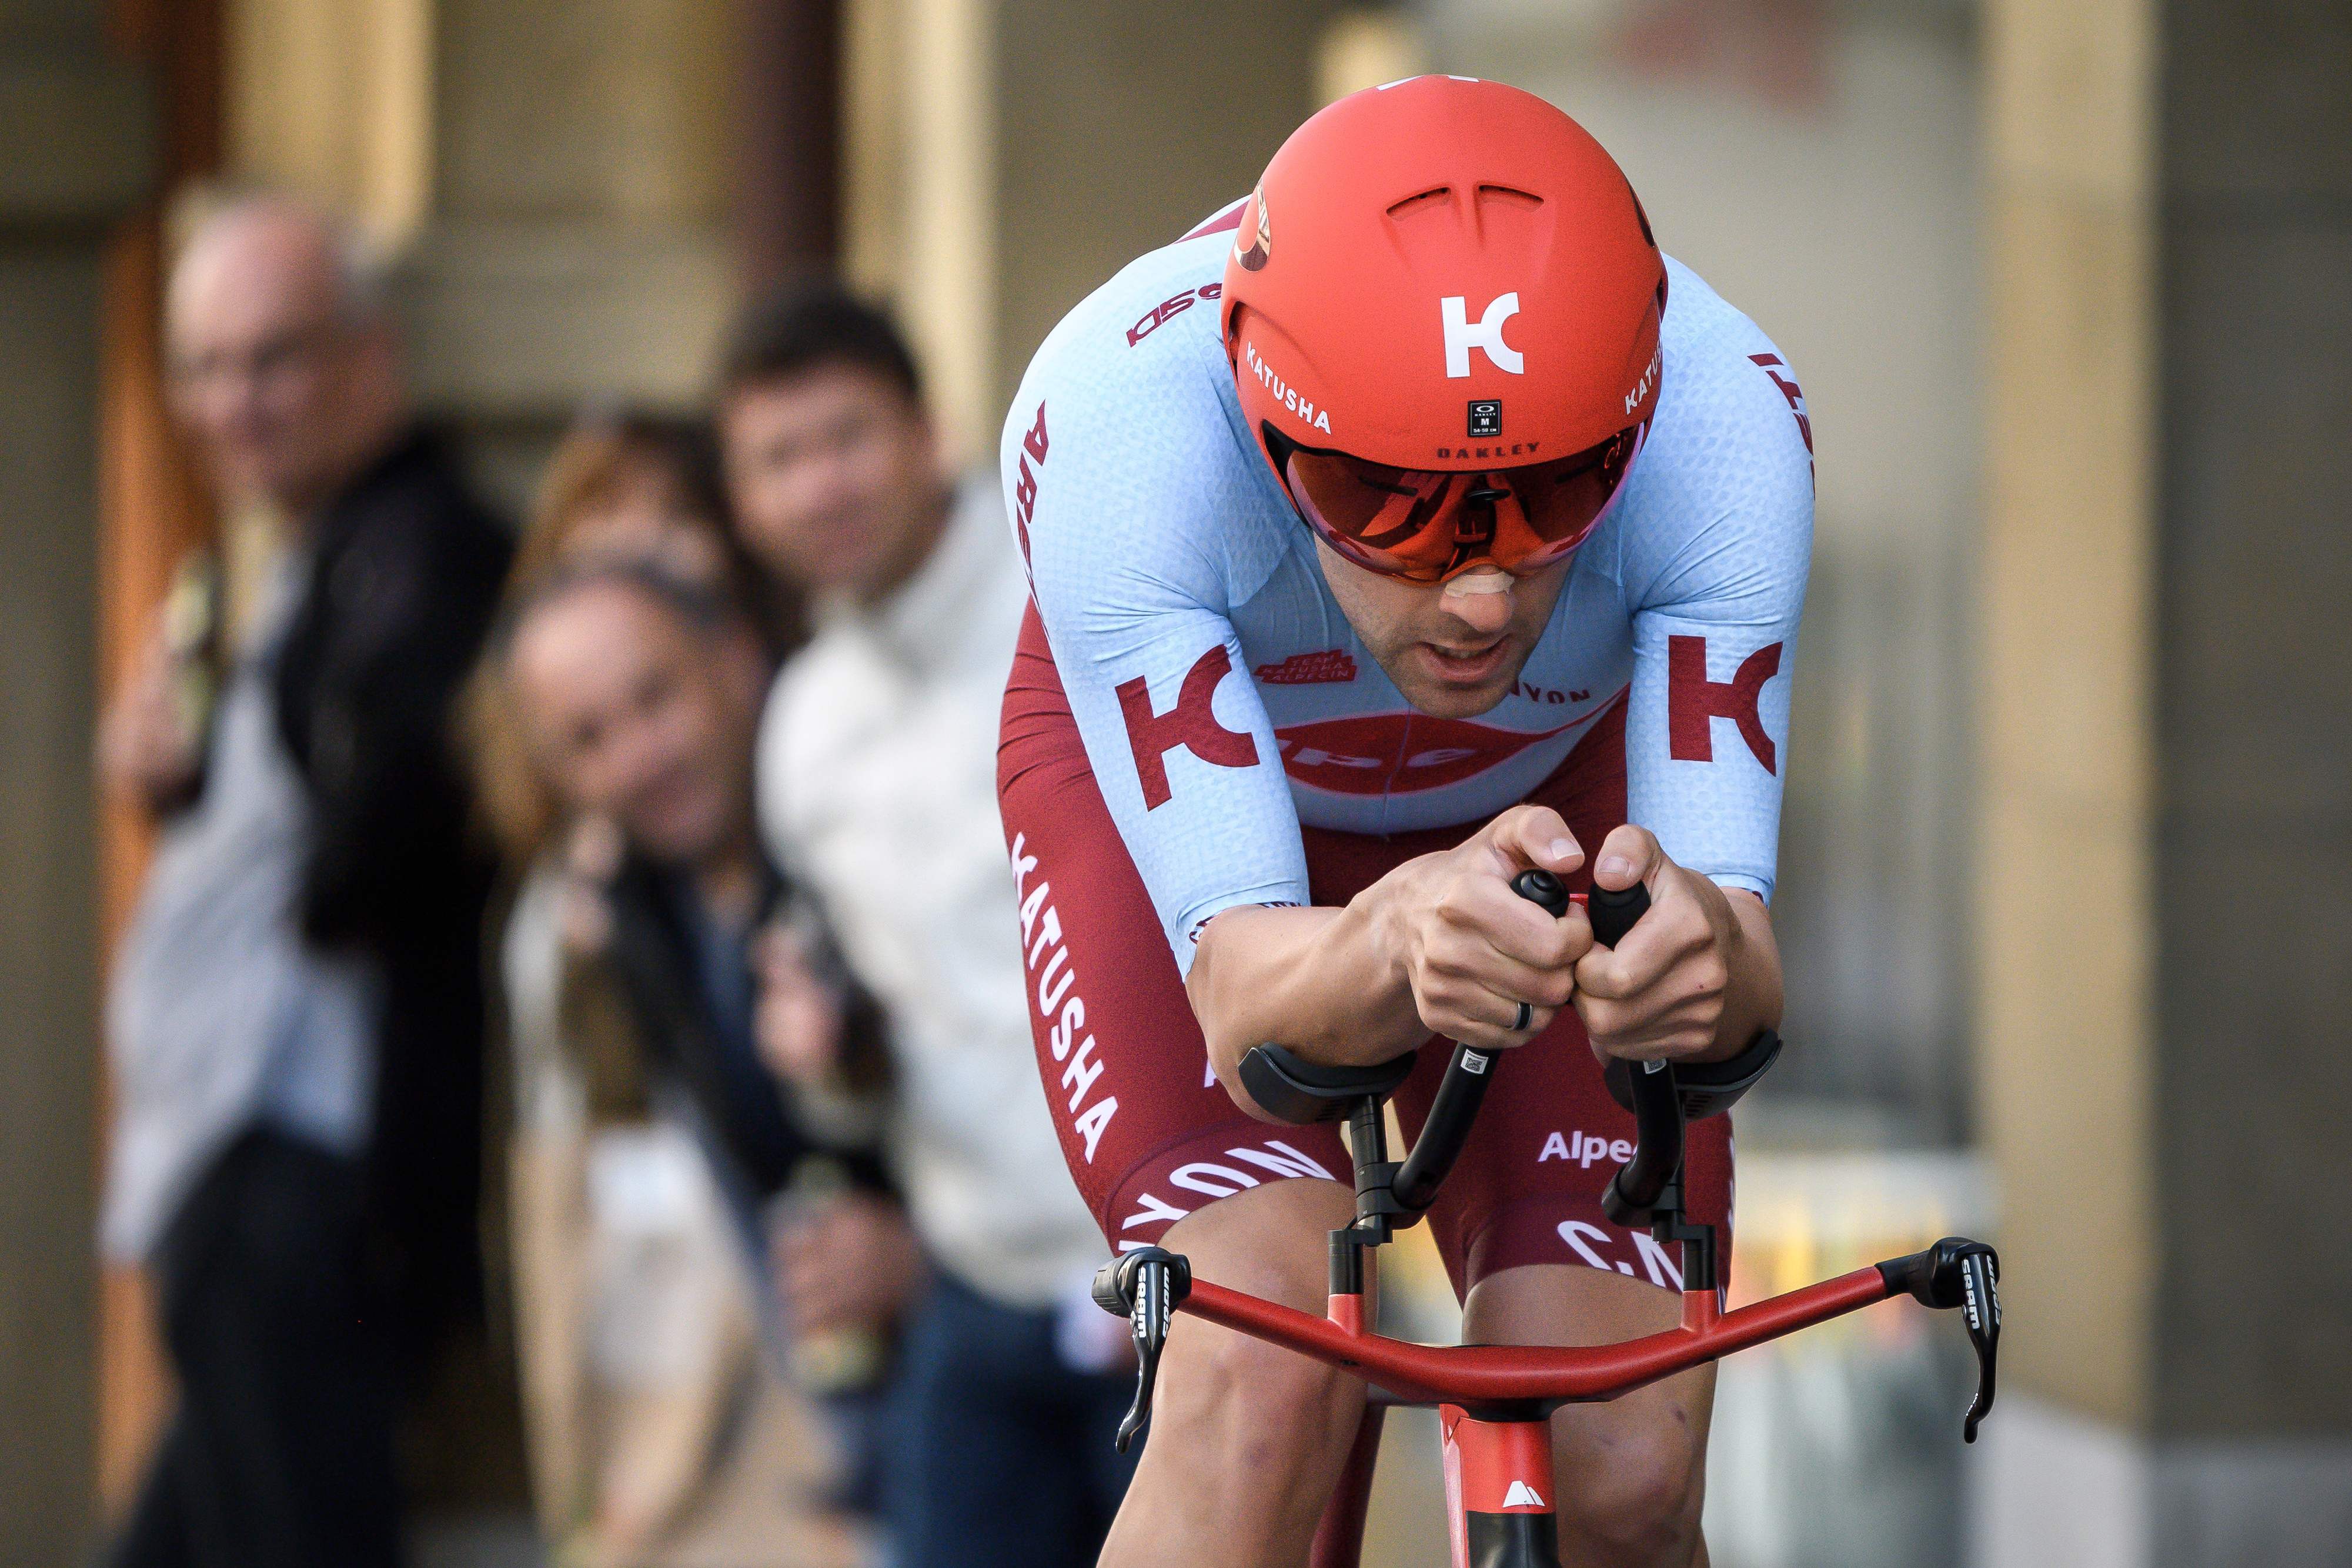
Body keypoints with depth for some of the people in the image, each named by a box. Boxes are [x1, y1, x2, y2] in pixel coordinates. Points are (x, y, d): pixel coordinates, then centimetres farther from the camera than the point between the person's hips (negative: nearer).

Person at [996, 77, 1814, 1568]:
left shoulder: (1723, 421, -36)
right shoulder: (1120, 422, -40)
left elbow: (1742, 954, -39)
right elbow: (1238, 981, -43)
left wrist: (1710, 948, -63)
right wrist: (1390, 954, -66)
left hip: (1547, 792, 2)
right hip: (1164, 772, -2)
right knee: (1267, 1379, -28)